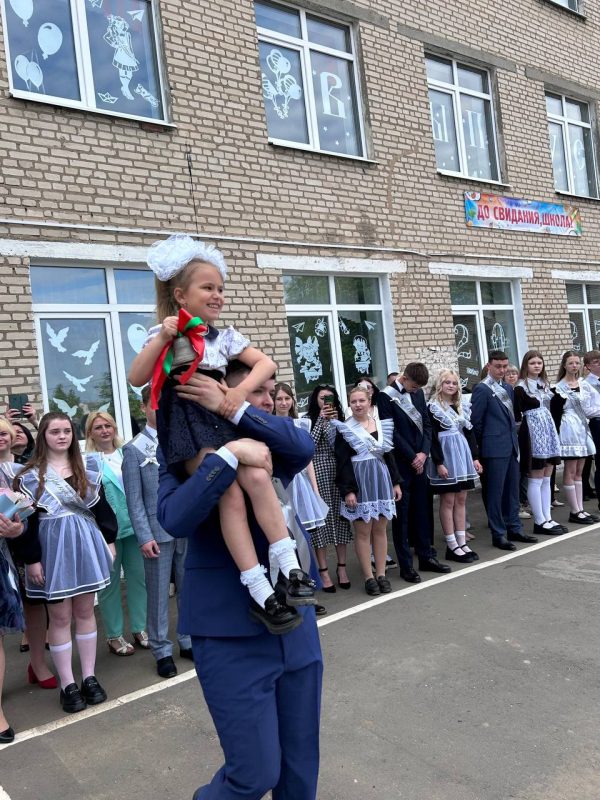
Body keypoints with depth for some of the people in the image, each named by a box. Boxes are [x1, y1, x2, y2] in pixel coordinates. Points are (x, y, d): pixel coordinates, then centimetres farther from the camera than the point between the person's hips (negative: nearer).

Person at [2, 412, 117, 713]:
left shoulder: (88, 467, 6)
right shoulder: (30, 474, -4)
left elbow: (101, 505, 9)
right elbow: (27, 519, -5)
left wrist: (109, 540, 4)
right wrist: (32, 559, -8)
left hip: (86, 544, 3)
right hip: (53, 548, -3)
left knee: (85, 612, 10)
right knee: (60, 616, 4)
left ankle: (90, 677, 20)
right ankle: (67, 684, 14)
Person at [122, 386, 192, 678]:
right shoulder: (134, 449, 0)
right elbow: (134, 498, -4)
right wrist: (144, 536, -10)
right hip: (158, 530, -3)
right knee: (158, 592, 5)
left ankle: (189, 640, 28)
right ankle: (162, 650, 18)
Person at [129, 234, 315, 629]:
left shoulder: (226, 336, 14)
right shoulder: (166, 334, 5)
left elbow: (266, 364, 10)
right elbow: (136, 379, -4)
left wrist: (242, 389, -8)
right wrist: (161, 338, -14)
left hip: (225, 417, 4)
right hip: (188, 423, -4)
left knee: (258, 478, -22)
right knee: (231, 494, -20)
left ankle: (290, 567, -14)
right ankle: (260, 593, -15)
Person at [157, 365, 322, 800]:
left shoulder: (271, 445, 6)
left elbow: (304, 446, -17)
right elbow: (174, 518, -25)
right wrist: (228, 454, -31)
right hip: (232, 635, -5)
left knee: (301, 765, 17)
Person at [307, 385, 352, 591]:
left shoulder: (339, 418, 13)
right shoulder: (308, 420, 0)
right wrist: (321, 420, -13)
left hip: (338, 473, 4)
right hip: (318, 473, -4)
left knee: (340, 518, 7)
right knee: (321, 520, 0)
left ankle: (341, 567, 17)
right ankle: (323, 571, 7)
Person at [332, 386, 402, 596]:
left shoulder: (382, 425, 9)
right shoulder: (344, 429, -5)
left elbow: (389, 455, 14)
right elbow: (342, 462, -8)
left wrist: (396, 482, 9)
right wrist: (347, 490, -15)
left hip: (381, 479, 4)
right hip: (358, 482, -4)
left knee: (380, 529, 8)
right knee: (363, 531, 1)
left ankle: (381, 574, 17)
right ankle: (368, 577, 9)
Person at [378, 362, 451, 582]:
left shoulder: (418, 393, 10)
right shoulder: (386, 396, -10)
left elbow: (426, 424, 10)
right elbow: (391, 432, -15)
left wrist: (423, 452, -5)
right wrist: (412, 457, -12)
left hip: (419, 461, 6)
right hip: (400, 464, -6)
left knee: (422, 511, 13)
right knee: (401, 515, 2)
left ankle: (426, 557, 25)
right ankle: (405, 565, 9)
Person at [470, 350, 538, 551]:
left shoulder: (508, 388, 14)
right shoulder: (482, 389, -10)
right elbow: (476, 421, -10)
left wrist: (514, 440, 14)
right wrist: (484, 445, -4)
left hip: (511, 446, 8)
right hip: (495, 449, -8)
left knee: (512, 490, 14)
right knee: (495, 492, 0)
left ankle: (514, 529, 24)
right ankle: (498, 535, 7)